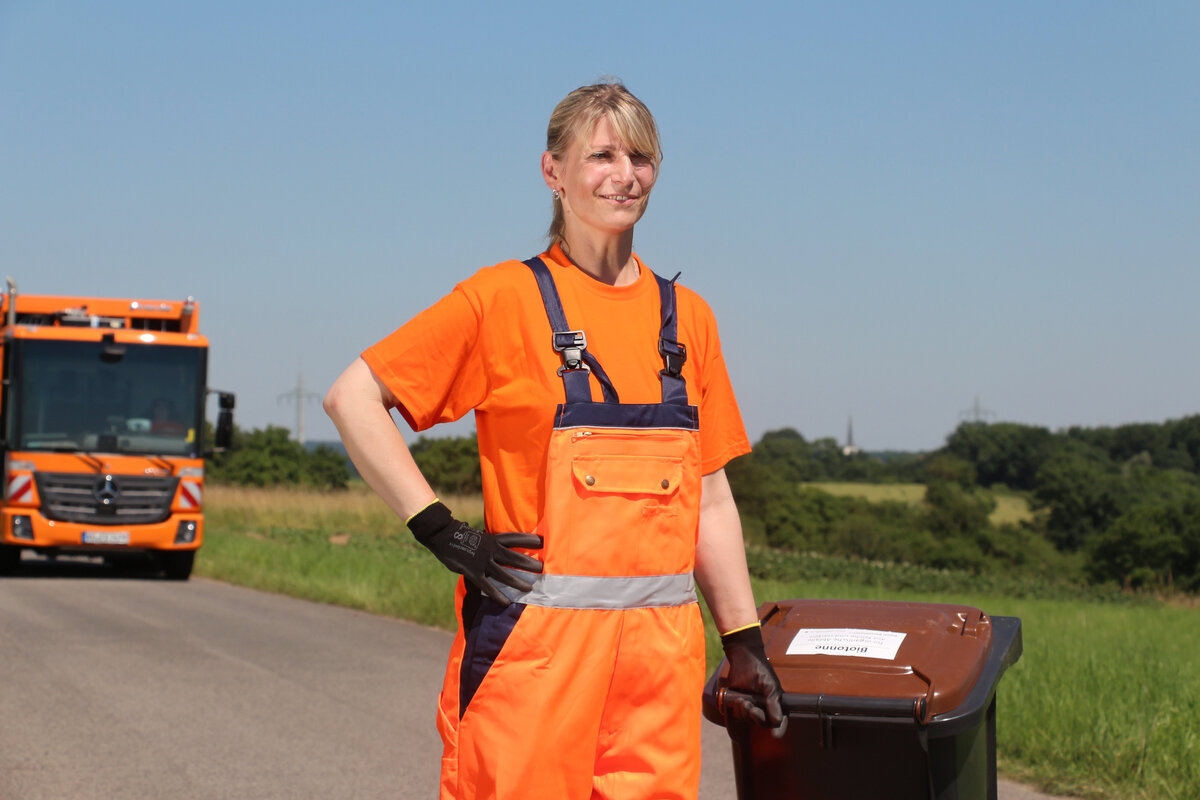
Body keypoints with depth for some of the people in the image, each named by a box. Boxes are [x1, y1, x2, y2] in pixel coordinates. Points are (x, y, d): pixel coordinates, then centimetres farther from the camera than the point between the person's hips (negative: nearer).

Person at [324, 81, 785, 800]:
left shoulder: (686, 317, 13)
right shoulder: (505, 298, 0)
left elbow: (710, 497, 16)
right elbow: (353, 398, -1)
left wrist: (746, 643, 13)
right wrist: (440, 531, -8)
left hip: (663, 646, 4)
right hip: (536, 632, -4)